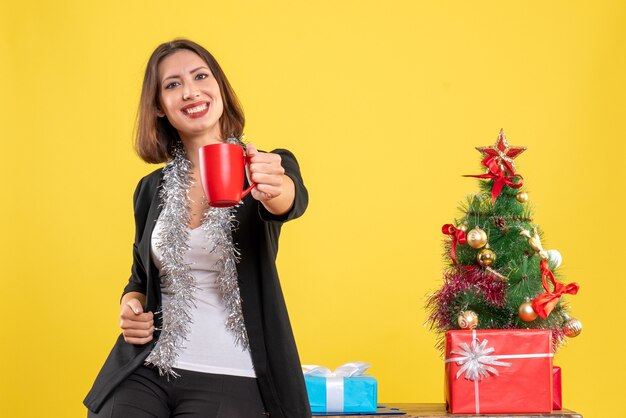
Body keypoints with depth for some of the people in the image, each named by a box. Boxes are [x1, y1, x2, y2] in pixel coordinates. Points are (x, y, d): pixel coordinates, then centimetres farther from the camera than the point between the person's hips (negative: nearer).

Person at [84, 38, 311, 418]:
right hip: (145, 371, 3)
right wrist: (130, 304, 0)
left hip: (231, 379, -2)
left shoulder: (265, 169, 0)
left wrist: (275, 190, -47)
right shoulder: (152, 190, 10)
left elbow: (292, 200, -24)